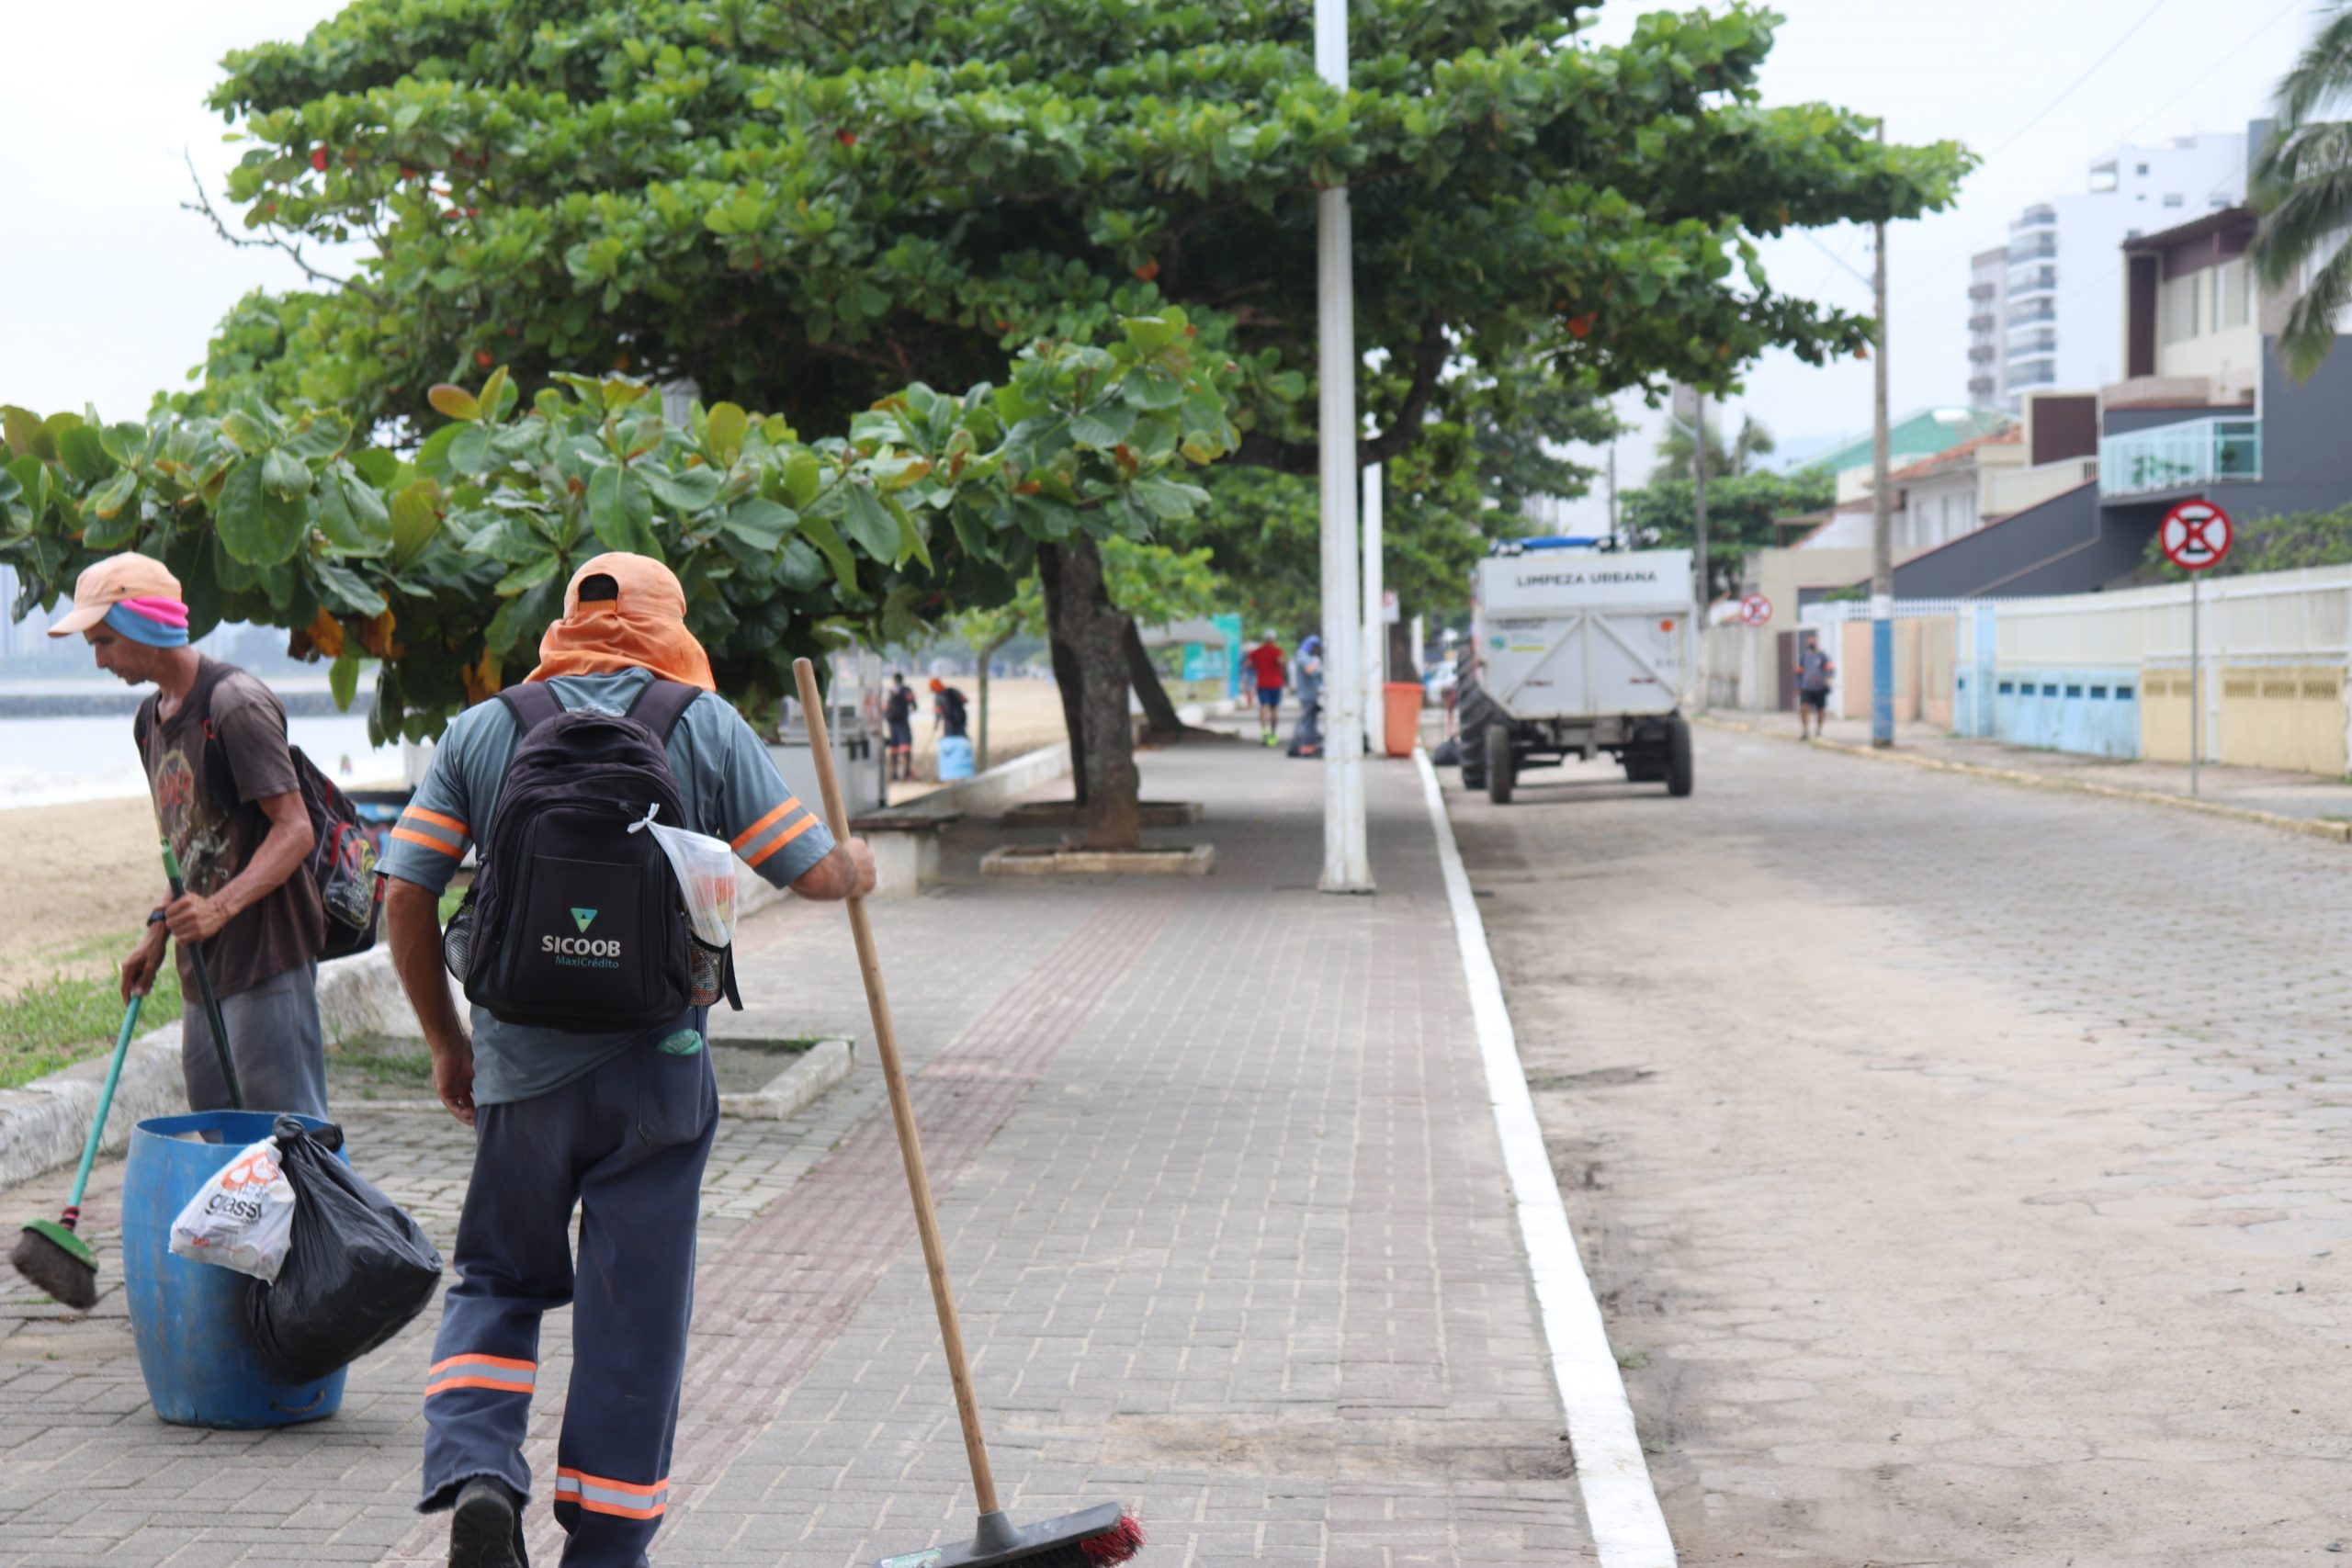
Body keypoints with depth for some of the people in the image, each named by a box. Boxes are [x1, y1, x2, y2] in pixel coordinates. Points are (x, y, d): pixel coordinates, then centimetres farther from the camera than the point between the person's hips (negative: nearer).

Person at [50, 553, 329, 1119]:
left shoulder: (235, 704, -13)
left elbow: (294, 829, -18)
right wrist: (159, 930, 15)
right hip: (202, 967, 9)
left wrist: (221, 906, -30)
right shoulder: (151, 719, 16)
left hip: (266, 960, -9)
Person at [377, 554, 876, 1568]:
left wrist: (446, 1040, 13)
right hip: (655, 1068, -1)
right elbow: (813, 873, -1)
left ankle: (473, 1466, -2)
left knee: (500, 1277, 19)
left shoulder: (481, 730, 5)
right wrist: (857, 868, 23)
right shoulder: (705, 726, 0)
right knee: (635, 1310, 8)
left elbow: (404, 896, 1)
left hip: (518, 1065, 2)